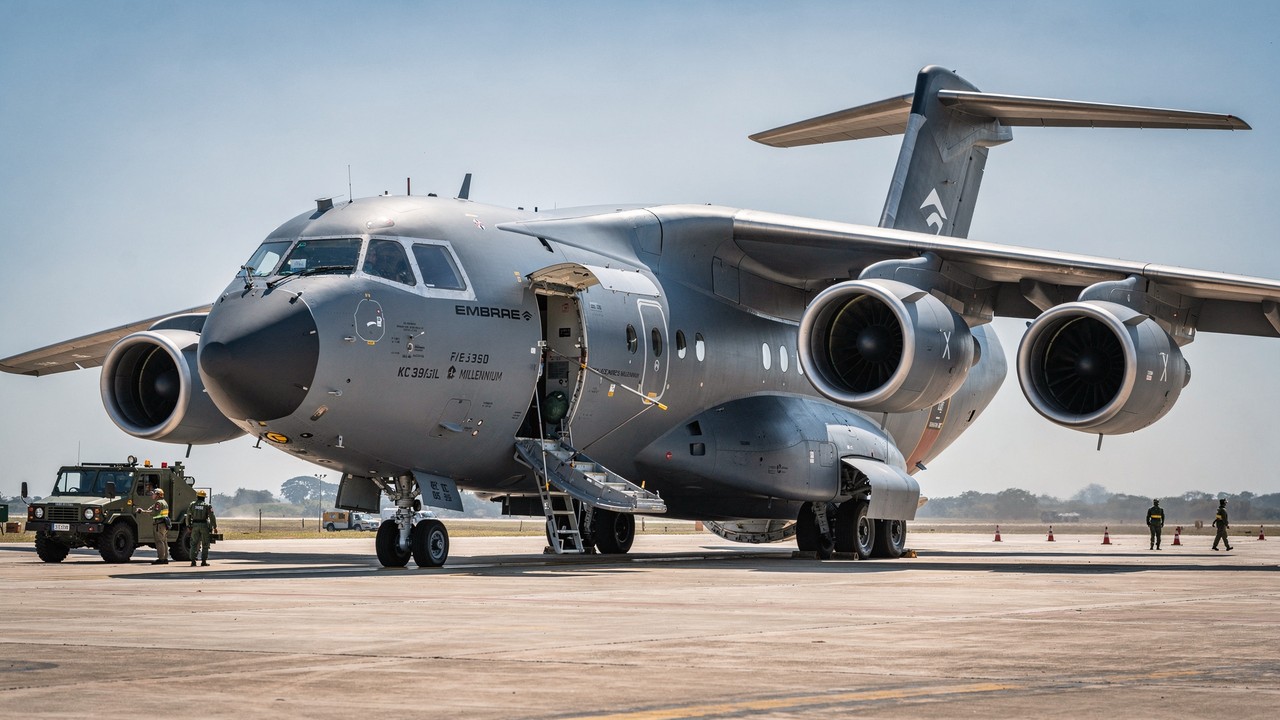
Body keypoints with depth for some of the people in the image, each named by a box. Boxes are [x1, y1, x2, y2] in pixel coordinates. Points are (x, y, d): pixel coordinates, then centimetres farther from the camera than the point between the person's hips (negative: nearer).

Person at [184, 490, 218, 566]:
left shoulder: (192, 504, 3)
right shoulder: (207, 506, -4)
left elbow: (188, 516, 3)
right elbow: (212, 517, -8)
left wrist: (188, 526, 12)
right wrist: (215, 527, -3)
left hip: (195, 526, 2)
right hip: (204, 526, -2)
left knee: (194, 544, 7)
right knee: (205, 545, 6)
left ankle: (193, 561, -1)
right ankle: (203, 561, 4)